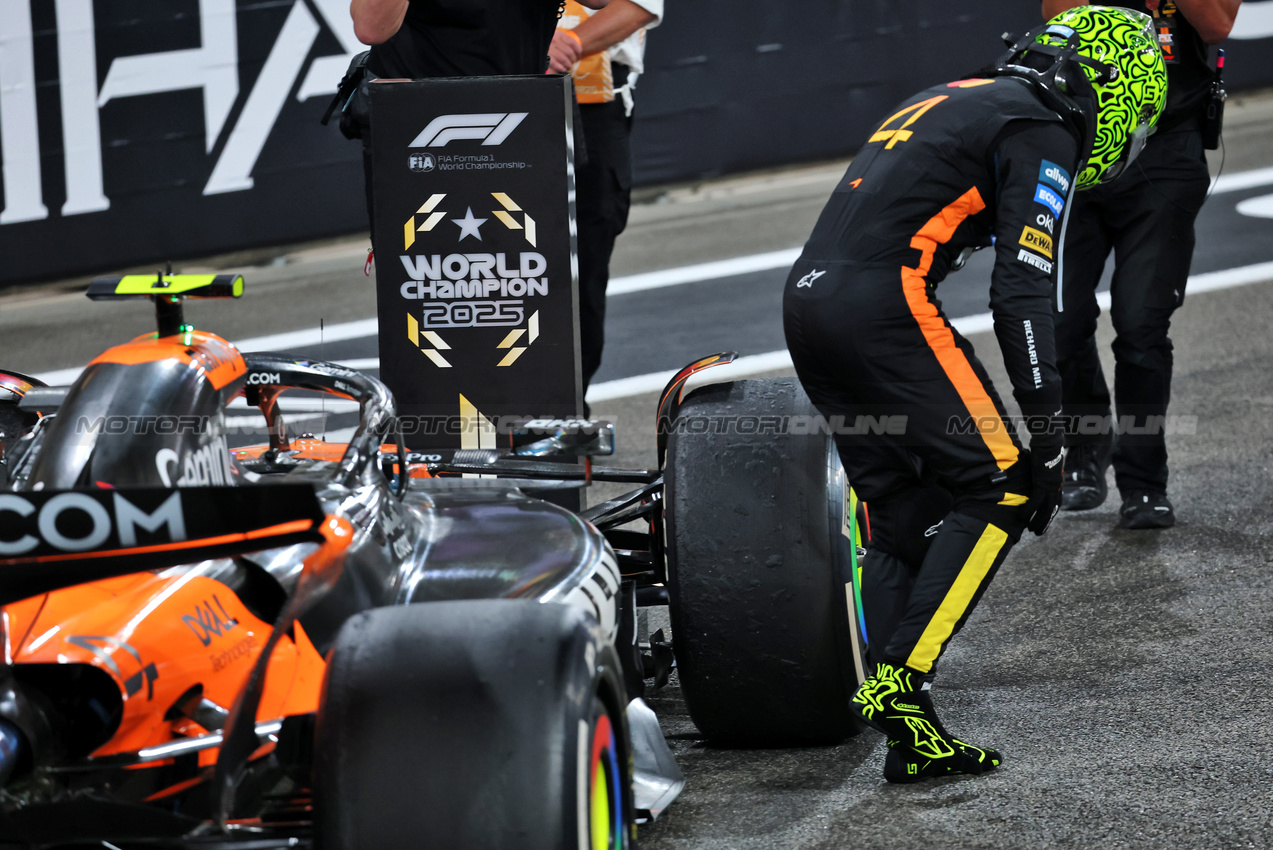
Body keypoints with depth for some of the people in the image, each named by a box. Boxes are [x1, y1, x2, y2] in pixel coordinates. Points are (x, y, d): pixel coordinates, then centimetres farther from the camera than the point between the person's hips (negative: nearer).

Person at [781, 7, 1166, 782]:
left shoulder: (958, 102, 28)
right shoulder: (1043, 134, 0)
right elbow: (1022, 293, -9)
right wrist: (1047, 439, -8)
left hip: (806, 302, 9)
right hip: (882, 303, -9)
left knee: (904, 520, 12)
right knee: (999, 490, -4)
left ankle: (912, 740, 8)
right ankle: (900, 682, -12)